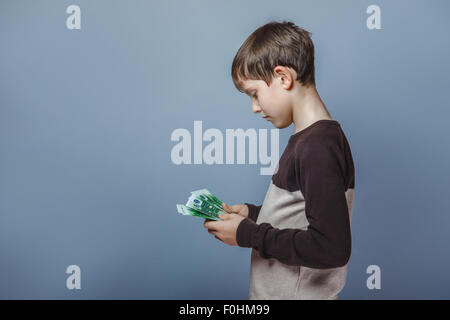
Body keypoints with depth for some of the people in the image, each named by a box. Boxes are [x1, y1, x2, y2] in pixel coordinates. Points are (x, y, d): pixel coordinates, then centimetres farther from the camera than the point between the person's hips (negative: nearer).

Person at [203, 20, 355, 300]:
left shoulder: (318, 148, -23)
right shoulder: (306, 139, 6)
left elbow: (332, 248, -27)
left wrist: (248, 234, -20)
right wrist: (253, 214, 4)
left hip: (299, 293, -8)